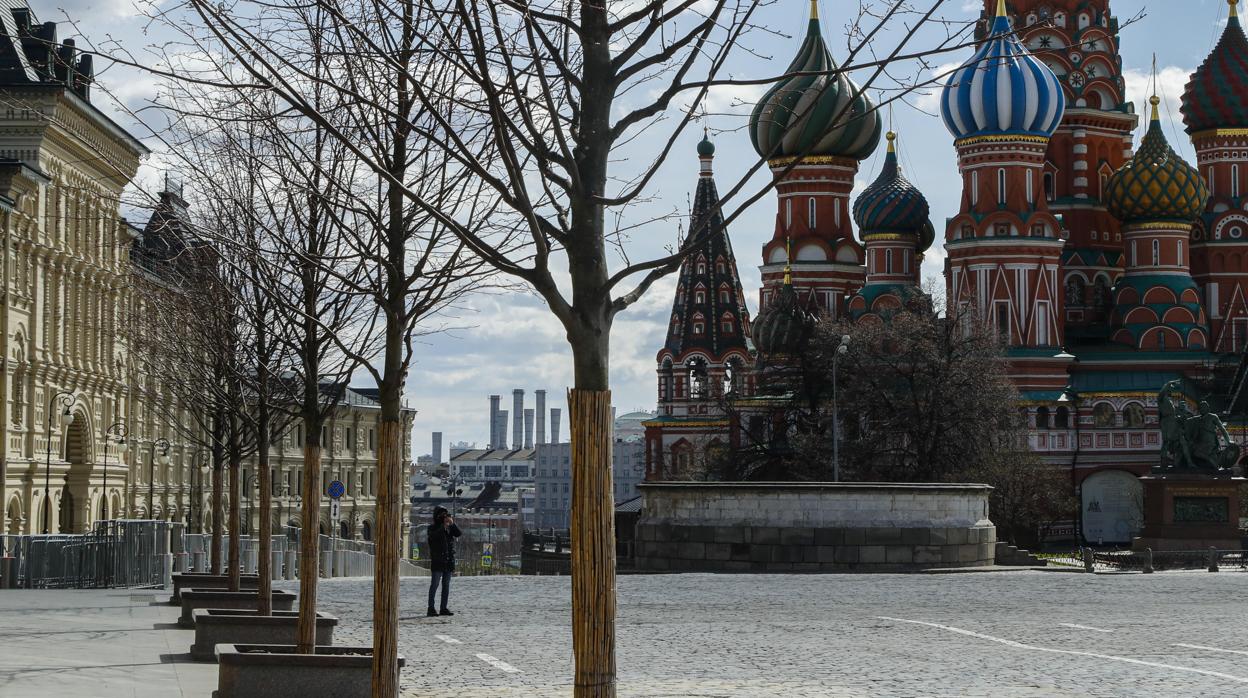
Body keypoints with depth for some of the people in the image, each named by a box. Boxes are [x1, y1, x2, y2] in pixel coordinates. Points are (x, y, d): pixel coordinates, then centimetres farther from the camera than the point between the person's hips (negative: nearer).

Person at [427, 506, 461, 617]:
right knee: (434, 584, -7)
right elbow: (433, 536, -21)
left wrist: (452, 523, -14)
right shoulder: (433, 528, 0)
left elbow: (458, 533, -2)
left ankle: (443, 608, 12)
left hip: (449, 561, 6)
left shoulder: (450, 528, 14)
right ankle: (431, 608, -7)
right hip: (437, 562, -6)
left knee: (446, 585, 7)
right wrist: (444, 526, -23)